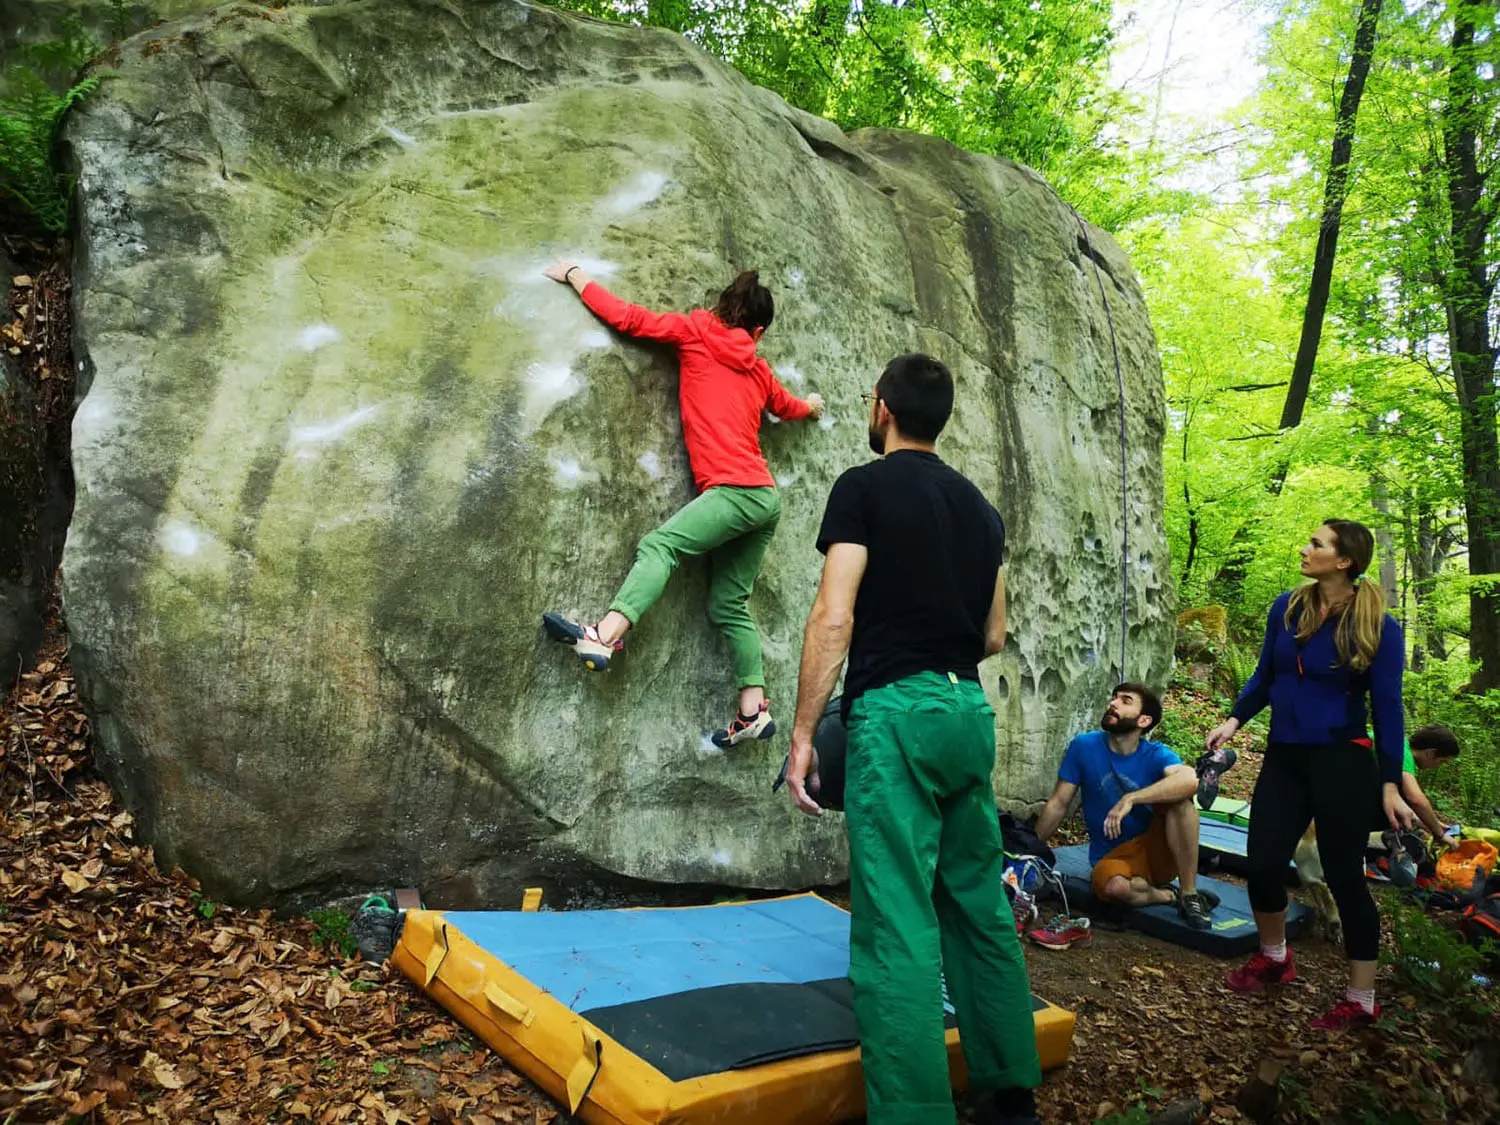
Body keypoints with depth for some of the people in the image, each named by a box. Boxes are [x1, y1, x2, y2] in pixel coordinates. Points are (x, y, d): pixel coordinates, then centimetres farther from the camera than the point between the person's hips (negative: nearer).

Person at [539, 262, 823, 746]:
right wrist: (811, 406, 65)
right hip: (764, 499, 7)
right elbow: (788, 406, 41)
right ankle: (754, 710, 8)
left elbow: (626, 317, 2)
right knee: (729, 605, 9)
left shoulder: (696, 331, 5)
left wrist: (574, 275, 14)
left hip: (735, 490, -7)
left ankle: (603, 637, -40)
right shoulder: (759, 370, 21)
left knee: (659, 545, -20)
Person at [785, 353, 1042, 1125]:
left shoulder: (864, 487, -4)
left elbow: (833, 618, -12)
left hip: (896, 710, -7)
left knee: (898, 926, -6)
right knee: (980, 904, 16)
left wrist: (803, 732, -9)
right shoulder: (979, 507, 16)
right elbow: (993, 637, 17)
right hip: (970, 709, 7)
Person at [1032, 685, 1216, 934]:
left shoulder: (1156, 755, -10)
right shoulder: (1084, 746, -7)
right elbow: (1058, 804, -1)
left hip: (1157, 851, 1)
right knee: (1114, 887, -37)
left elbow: (1190, 780, -34)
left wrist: (1130, 799, -43)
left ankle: (1190, 895, -17)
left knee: (1179, 798, -27)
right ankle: (1171, 895, -5)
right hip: (1112, 858, 0)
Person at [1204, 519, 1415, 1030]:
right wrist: (1234, 720, 0)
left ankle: (1361, 1001, 20)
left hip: (1342, 763, -4)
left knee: (1344, 876, 3)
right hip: (1284, 758, 5)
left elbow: (1387, 708, -7)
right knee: (1263, 865, 4)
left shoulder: (1378, 627, -10)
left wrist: (1390, 784, -8)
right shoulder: (1287, 608, 2)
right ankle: (1274, 958, 32)